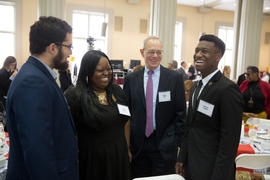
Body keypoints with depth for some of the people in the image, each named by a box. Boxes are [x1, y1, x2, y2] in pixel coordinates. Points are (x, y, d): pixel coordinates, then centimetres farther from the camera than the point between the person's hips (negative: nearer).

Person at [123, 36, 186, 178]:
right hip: (138, 144, 2)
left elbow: (180, 113, -1)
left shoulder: (175, 78, -3)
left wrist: (176, 141, -4)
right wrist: (126, 142, 1)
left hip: (165, 145, -1)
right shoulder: (130, 79, 2)